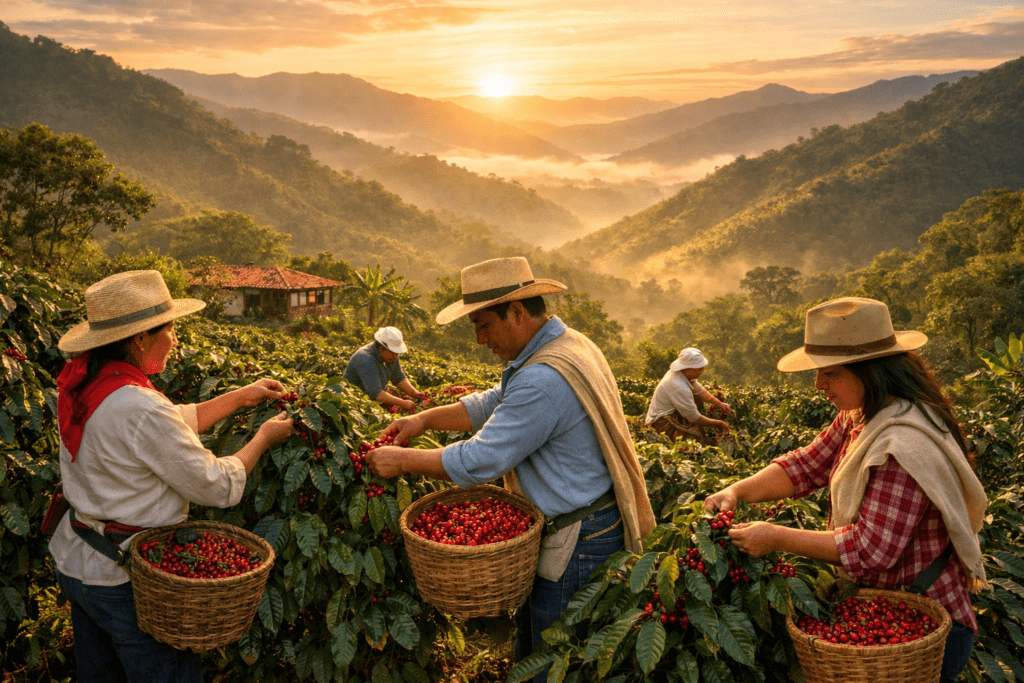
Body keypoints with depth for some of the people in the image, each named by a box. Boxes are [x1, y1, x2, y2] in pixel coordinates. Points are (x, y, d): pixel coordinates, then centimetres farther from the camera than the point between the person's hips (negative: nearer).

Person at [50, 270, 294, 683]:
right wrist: (264, 438, -5)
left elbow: (172, 425, 10)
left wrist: (242, 396, 12)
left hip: (75, 563, 9)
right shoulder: (140, 409, -29)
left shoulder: (81, 382, -2)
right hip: (124, 579, -9)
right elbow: (218, 487, -20)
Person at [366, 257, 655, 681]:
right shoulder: (567, 345, 6)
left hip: (577, 546, -10)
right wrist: (427, 418, 6)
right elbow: (495, 404, 15)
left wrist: (403, 461, -12)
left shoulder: (544, 381, -29)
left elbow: (479, 462, -24)